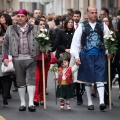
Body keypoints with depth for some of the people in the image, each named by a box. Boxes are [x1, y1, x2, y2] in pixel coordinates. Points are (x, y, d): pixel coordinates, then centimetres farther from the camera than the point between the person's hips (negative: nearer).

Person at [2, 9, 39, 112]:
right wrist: (5, 57, 4)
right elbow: (5, 44, 12)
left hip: (31, 58, -2)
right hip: (17, 59, 2)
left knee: (31, 79, -8)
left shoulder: (34, 29, 6)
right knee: (20, 81, 7)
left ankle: (31, 103, -8)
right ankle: (22, 103, 16)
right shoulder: (11, 29, 9)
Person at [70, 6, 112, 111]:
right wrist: (76, 56, -4)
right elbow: (75, 42, 1)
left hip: (100, 55, 0)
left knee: (100, 79, -7)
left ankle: (102, 102, -13)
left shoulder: (102, 25, 4)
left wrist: (109, 52, -4)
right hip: (86, 56, 0)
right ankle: (90, 102, 18)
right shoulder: (82, 27, 1)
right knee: (88, 80, 8)